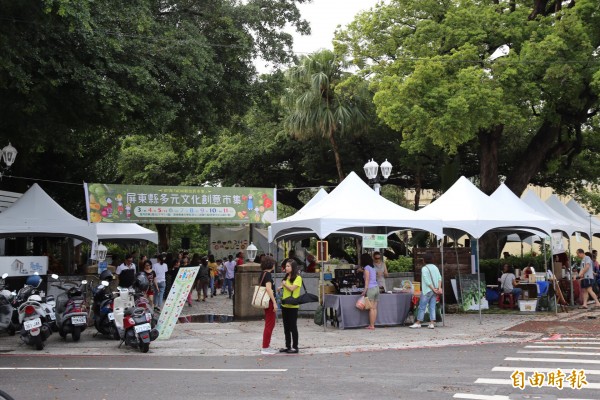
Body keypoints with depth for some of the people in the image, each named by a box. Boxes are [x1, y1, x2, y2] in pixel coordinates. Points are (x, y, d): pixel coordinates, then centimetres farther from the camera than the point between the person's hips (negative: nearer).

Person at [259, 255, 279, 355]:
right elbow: (268, 289, -25)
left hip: (266, 301, 10)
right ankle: (265, 348, 1)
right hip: (269, 301, -10)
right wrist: (274, 302, -25)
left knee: (269, 324, 18)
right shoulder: (268, 274, -16)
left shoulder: (263, 274, 12)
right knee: (269, 324, -3)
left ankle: (266, 346, 26)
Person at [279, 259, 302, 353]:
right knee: (286, 327, 11)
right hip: (284, 305, 7)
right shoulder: (286, 277, 12)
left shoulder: (298, 278, -9)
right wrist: (281, 287, 2)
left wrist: (284, 284, -7)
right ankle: (287, 346, 20)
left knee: (293, 327, 0)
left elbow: (292, 288, -21)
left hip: (293, 306, -7)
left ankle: (295, 347, 7)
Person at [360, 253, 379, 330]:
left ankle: (371, 326, -4)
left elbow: (367, 280, -10)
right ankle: (372, 324, 8)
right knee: (374, 308, 6)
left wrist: (365, 290, -9)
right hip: (376, 287, 8)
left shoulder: (366, 267, -5)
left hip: (370, 289, -7)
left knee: (371, 308, -5)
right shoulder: (373, 268, 17)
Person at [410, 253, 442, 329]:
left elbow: (427, 281, -16)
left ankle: (418, 323, 9)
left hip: (427, 291, -6)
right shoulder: (435, 267, 10)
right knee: (432, 307, 7)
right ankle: (432, 323, 3)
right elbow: (439, 278, 2)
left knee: (422, 307, 2)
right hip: (434, 291, 6)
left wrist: (433, 289, -12)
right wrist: (439, 288, -5)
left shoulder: (424, 269, -10)